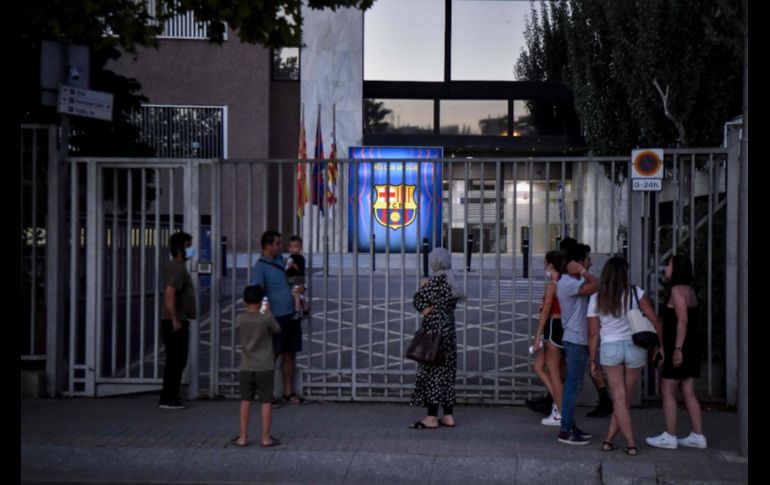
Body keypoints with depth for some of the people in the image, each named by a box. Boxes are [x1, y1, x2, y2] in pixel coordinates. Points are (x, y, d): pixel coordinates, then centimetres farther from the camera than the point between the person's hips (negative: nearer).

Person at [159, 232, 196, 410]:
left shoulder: (175, 266, 16)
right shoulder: (178, 269, -16)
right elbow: (169, 294, -27)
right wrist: (175, 320, -23)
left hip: (177, 322, 10)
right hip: (175, 323, -10)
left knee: (177, 361, 15)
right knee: (175, 361, -5)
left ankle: (171, 397, 22)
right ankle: (167, 400, -1)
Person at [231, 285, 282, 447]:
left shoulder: (241, 318, -5)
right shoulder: (266, 318, -13)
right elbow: (277, 330, 5)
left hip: (247, 367, 3)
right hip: (265, 367, -3)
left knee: (245, 401, 10)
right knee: (266, 401, 4)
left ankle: (243, 437, 12)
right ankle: (266, 437, 7)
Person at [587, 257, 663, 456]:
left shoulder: (596, 299, -2)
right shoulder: (635, 293, -5)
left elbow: (593, 333, 0)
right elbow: (654, 320, -7)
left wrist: (593, 360, 8)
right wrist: (660, 345, 5)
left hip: (609, 348, 0)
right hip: (635, 348, 0)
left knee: (619, 397, 6)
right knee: (625, 397, 12)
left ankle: (631, 443, 0)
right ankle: (609, 439, 14)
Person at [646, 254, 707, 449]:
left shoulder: (677, 290, -13)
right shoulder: (689, 290, 15)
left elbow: (682, 320, -21)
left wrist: (677, 349, -23)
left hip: (679, 347, -9)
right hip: (691, 347, 9)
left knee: (668, 391, -3)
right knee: (688, 393, 10)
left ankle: (669, 437, -1)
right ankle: (698, 436, 11)